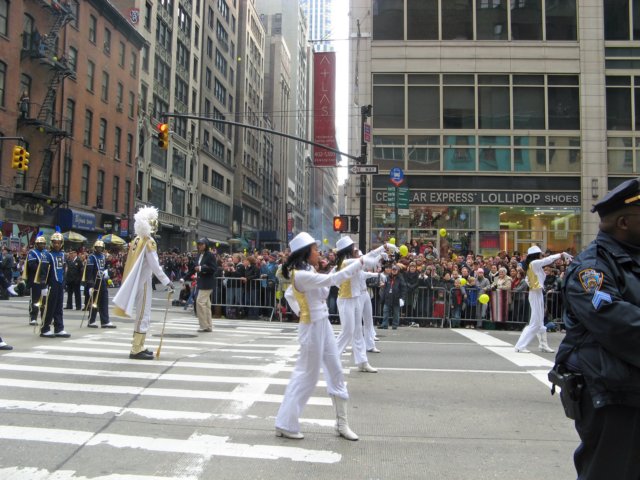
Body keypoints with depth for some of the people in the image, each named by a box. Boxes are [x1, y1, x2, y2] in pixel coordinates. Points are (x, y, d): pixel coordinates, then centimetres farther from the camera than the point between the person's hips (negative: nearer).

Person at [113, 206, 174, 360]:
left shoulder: (137, 240, 10)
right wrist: (167, 282, -19)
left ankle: (139, 347, 23)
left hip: (136, 282, 9)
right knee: (144, 316, -5)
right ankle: (136, 350, -4)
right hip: (143, 283, -9)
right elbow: (155, 266, -21)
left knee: (142, 315, 16)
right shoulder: (149, 242, -16)